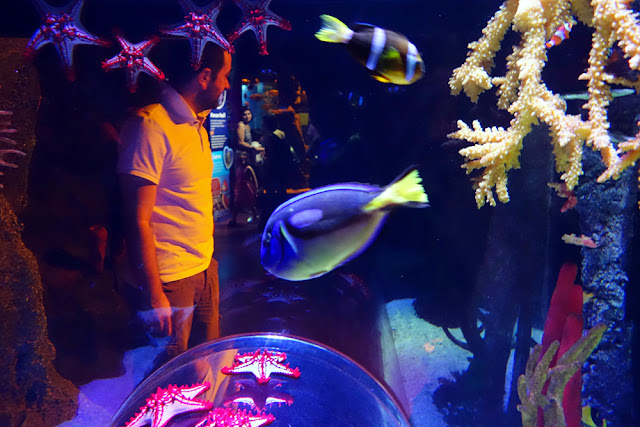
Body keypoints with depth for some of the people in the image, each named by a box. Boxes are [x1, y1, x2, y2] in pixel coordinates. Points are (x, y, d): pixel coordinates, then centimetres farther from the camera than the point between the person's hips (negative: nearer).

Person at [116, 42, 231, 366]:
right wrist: (154, 296, -19)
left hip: (204, 269, 8)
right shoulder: (152, 126, -18)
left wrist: (206, 257, 13)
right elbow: (137, 219, -19)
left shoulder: (196, 123, 12)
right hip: (169, 279, -8)